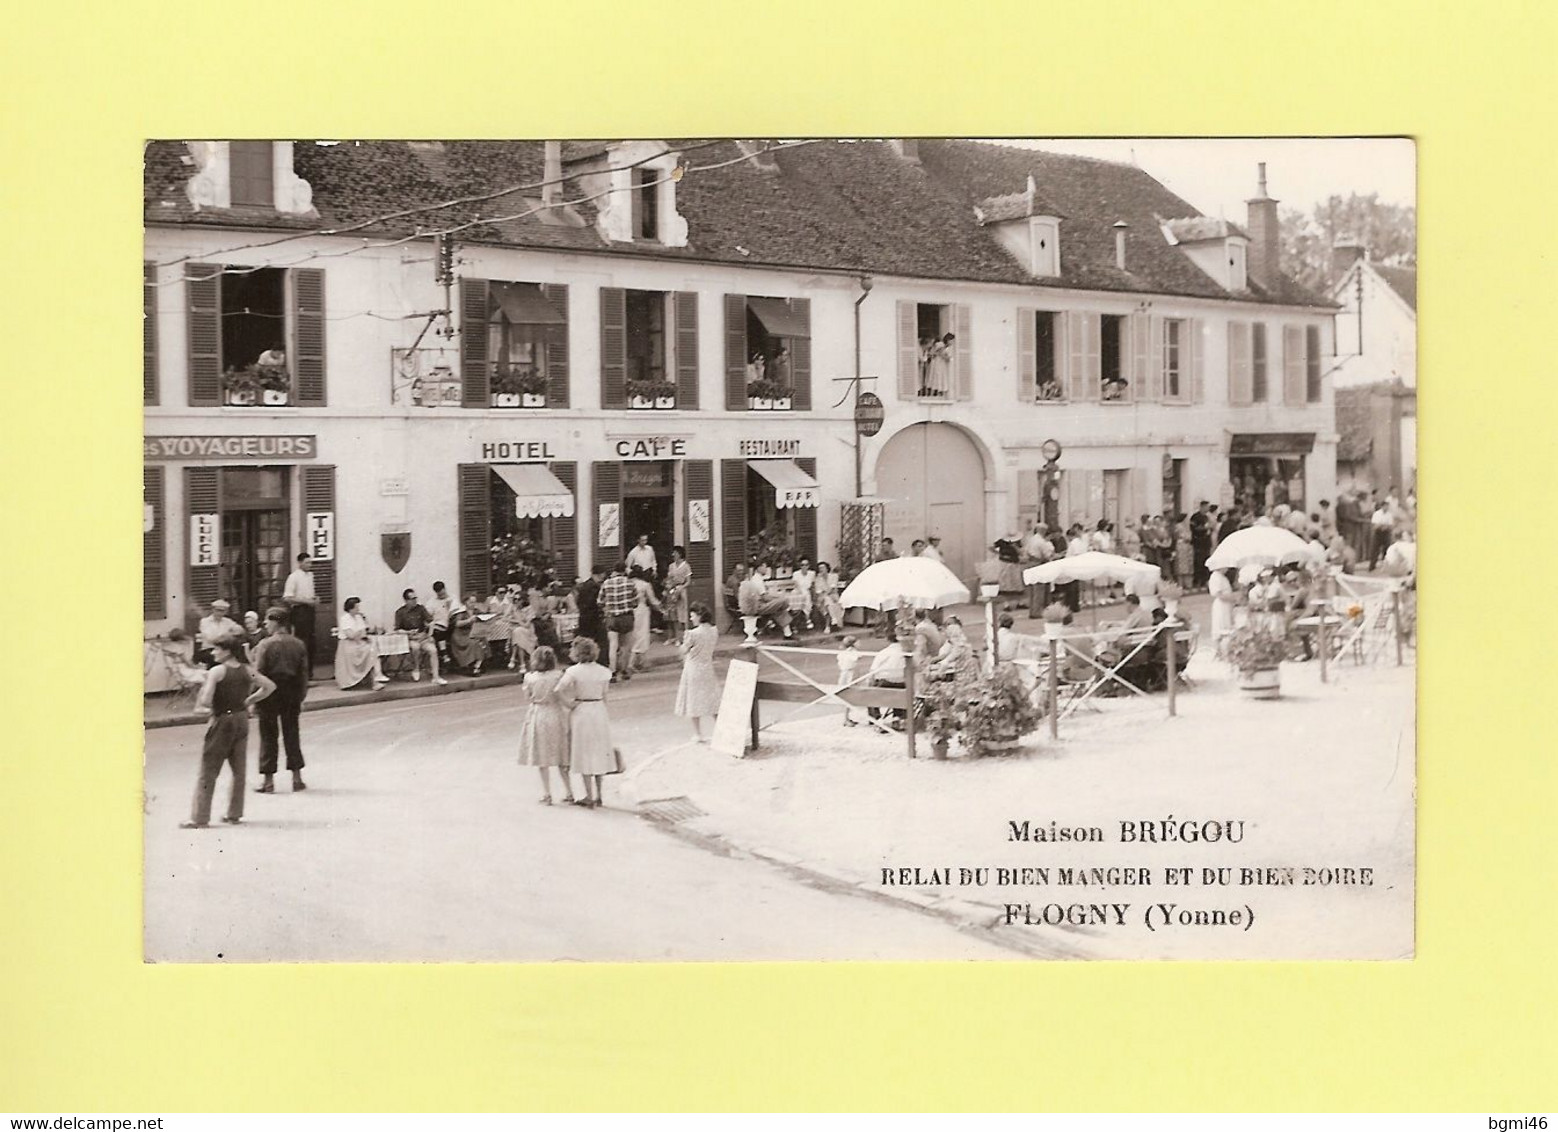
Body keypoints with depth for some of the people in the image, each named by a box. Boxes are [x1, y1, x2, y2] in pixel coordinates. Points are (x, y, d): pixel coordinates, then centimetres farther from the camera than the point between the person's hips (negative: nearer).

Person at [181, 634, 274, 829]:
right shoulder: (247, 671, 2)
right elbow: (270, 686, 11)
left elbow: (205, 701, -22)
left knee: (207, 772, 2)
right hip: (242, 720, 5)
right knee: (239, 770, 13)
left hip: (222, 720, -5)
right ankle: (234, 814, 18)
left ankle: (199, 818, 4)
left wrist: (203, 709, -1)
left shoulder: (217, 671, -14)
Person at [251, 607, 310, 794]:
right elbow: (304, 673, 3)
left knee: (268, 736, 4)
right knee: (291, 734, 12)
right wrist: (301, 697, 10)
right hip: (292, 693, 4)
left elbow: (258, 674, -13)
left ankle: (268, 780, 5)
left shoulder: (266, 645, -13)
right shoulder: (298, 645, 0)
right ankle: (297, 777, 13)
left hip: (270, 694, -4)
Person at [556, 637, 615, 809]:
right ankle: (598, 795, 20)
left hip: (581, 712, -4)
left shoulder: (574, 671, -13)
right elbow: (604, 696, 5)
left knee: (585, 756, 5)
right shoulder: (602, 672, -2)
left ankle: (589, 797, 5)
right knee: (598, 754, 14)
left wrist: (570, 703, -10)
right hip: (600, 711, 4)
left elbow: (559, 690, -24)